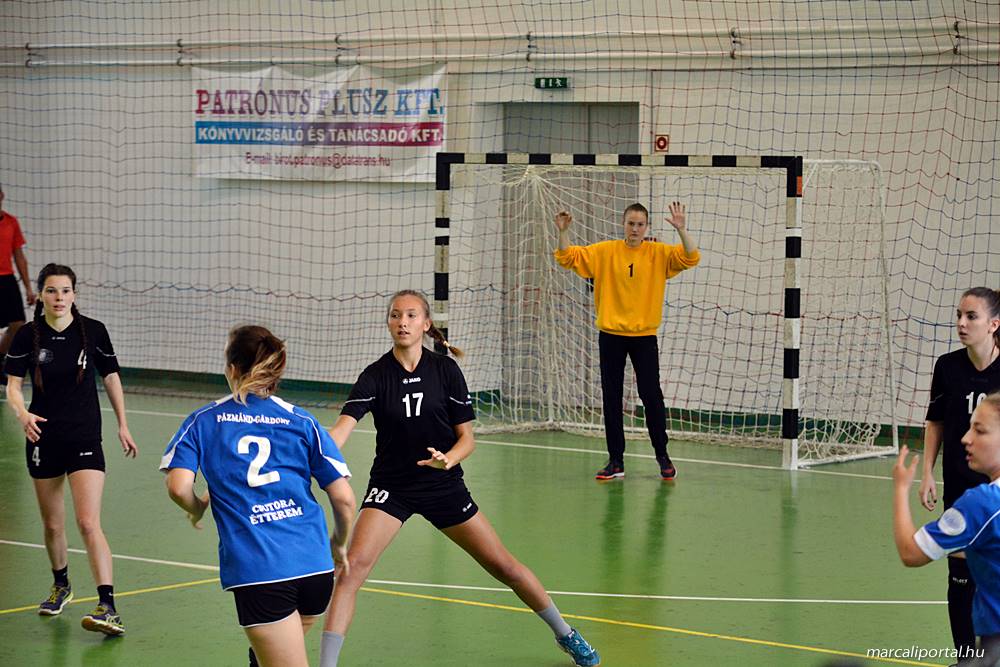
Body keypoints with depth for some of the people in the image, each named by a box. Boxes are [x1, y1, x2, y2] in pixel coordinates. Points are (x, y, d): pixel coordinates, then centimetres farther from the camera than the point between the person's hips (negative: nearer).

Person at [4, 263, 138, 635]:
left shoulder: (93, 332, -5)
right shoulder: (28, 337, -5)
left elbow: (111, 378, 8)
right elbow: (13, 385, -6)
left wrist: (123, 425, 9)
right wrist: (23, 414, -26)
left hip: (85, 439, -2)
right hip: (43, 439, 2)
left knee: (89, 523, -15)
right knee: (52, 524, 14)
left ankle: (108, 607, -19)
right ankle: (61, 586, 39)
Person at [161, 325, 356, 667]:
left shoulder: (204, 421, 7)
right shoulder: (302, 421, 10)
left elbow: (179, 487, -7)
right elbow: (344, 498, 5)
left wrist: (197, 507, 16)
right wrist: (339, 544, 24)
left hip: (256, 571, -3)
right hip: (316, 566, 3)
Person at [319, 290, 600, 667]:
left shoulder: (446, 370, -7)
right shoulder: (376, 376, -10)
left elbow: (467, 438, -4)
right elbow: (342, 428, -25)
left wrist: (448, 459, -27)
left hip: (444, 486, 1)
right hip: (391, 488, -1)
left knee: (503, 565, 6)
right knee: (353, 566, -21)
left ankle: (565, 635, 27)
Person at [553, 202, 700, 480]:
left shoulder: (658, 253, 0)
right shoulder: (605, 252, 3)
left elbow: (690, 258, -11)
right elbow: (568, 258, 2)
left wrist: (681, 229, -24)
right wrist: (563, 232, -13)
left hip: (644, 336, -2)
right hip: (610, 335, 2)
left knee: (651, 397, -3)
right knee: (612, 399, 4)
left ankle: (662, 456, 13)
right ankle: (616, 460, 12)